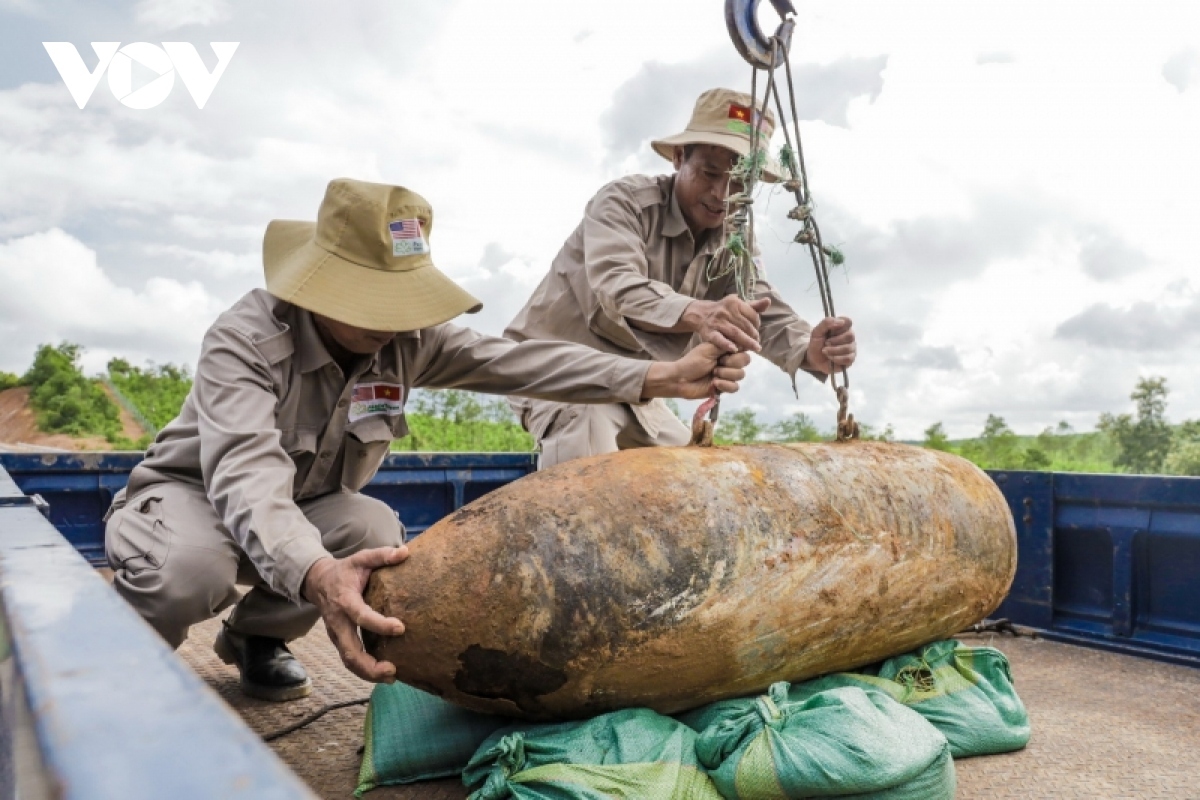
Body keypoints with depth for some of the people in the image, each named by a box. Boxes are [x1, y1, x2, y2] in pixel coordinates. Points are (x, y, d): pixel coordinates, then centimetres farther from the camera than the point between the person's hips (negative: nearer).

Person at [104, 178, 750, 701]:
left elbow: (519, 361, -22)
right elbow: (247, 474, -45)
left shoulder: (405, 339, -14)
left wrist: (660, 379, -31)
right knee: (194, 567, -39)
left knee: (377, 531, -27)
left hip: (300, 510, 5)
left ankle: (255, 636, 4)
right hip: (191, 493, -4)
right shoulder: (244, 340, -30)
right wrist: (315, 573, -66)